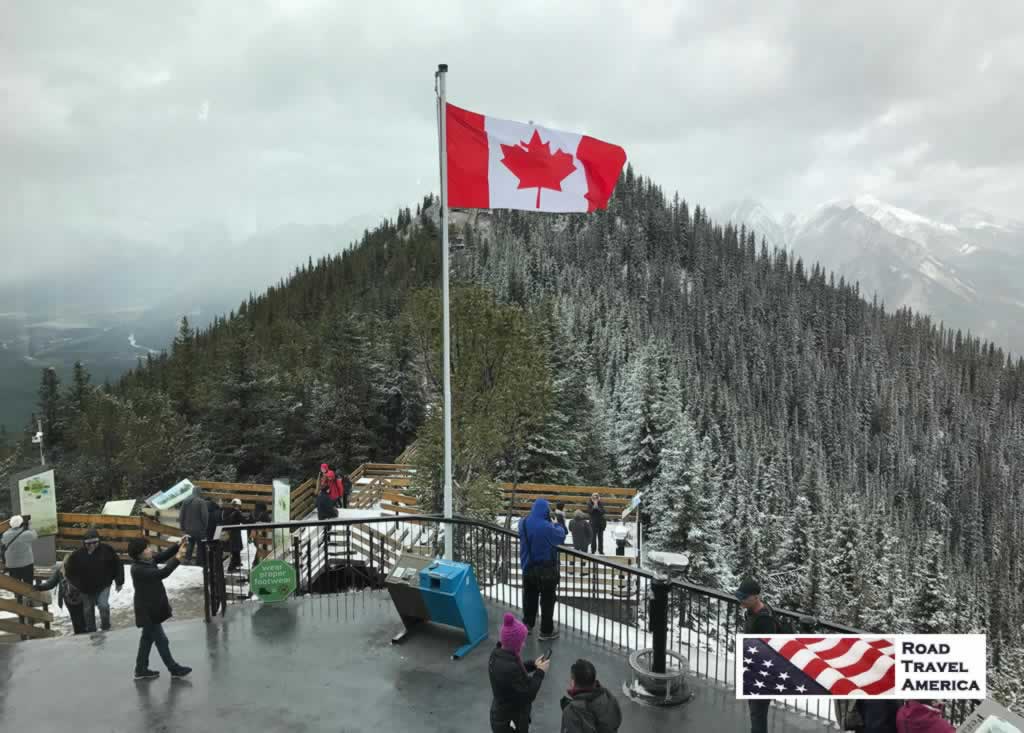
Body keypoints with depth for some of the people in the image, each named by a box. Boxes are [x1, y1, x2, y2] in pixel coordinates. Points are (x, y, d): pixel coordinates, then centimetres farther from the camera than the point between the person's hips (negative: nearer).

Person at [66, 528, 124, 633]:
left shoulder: (106, 550, -13)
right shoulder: (78, 554, -12)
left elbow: (117, 565, -3)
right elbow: (70, 570, 2)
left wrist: (119, 582, -2)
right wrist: (75, 585, -3)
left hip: (103, 586, -2)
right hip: (86, 588, 2)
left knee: (103, 605, -17)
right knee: (88, 610, 13)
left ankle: (106, 628, 5)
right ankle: (91, 631, 33)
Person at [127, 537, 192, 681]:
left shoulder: (147, 560, -1)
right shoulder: (138, 569, -27)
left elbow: (163, 556, 4)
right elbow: (161, 573, -33)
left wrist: (178, 546, -14)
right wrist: (178, 558, -32)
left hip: (151, 608, 10)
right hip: (148, 611, -10)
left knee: (148, 638, 19)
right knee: (161, 640, 2)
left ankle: (141, 670, 31)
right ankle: (174, 669, 12)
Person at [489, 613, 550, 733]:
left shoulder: (498, 654, -7)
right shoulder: (509, 667, -35)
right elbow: (528, 694, -25)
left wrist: (533, 665, 2)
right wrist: (540, 672, -13)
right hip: (510, 723, -8)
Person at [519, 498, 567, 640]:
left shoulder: (523, 523, -3)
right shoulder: (546, 527, -26)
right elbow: (560, 537, -12)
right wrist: (557, 525, 7)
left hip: (528, 567, 6)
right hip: (546, 569, -6)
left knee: (529, 596, 21)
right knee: (547, 599, 6)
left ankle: (527, 624, 33)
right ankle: (546, 631, 13)